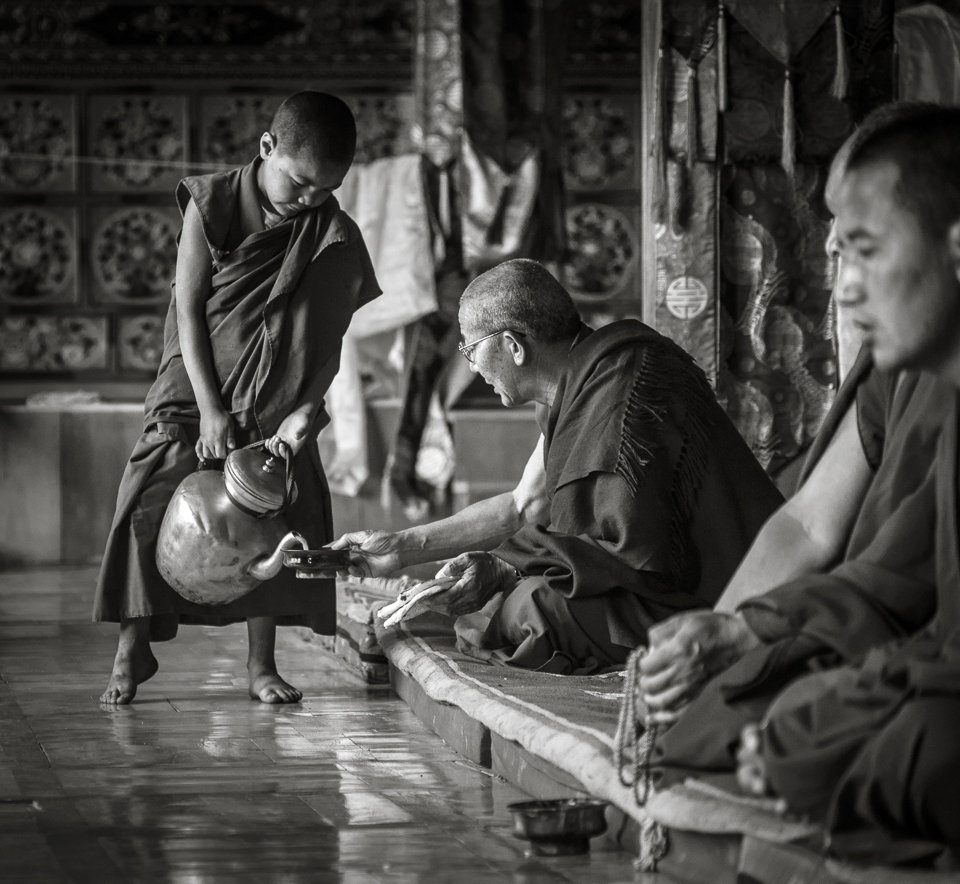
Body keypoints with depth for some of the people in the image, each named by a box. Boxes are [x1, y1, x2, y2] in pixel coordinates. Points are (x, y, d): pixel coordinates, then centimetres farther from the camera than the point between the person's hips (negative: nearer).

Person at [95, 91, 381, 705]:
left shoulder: (335, 237, -5)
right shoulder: (211, 206, -9)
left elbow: (331, 339, -3)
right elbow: (189, 310, -10)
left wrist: (306, 411, -17)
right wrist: (210, 409, -15)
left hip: (278, 410, 2)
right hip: (196, 395, -1)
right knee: (151, 510, -10)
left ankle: (262, 665, 8)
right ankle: (133, 650, 3)